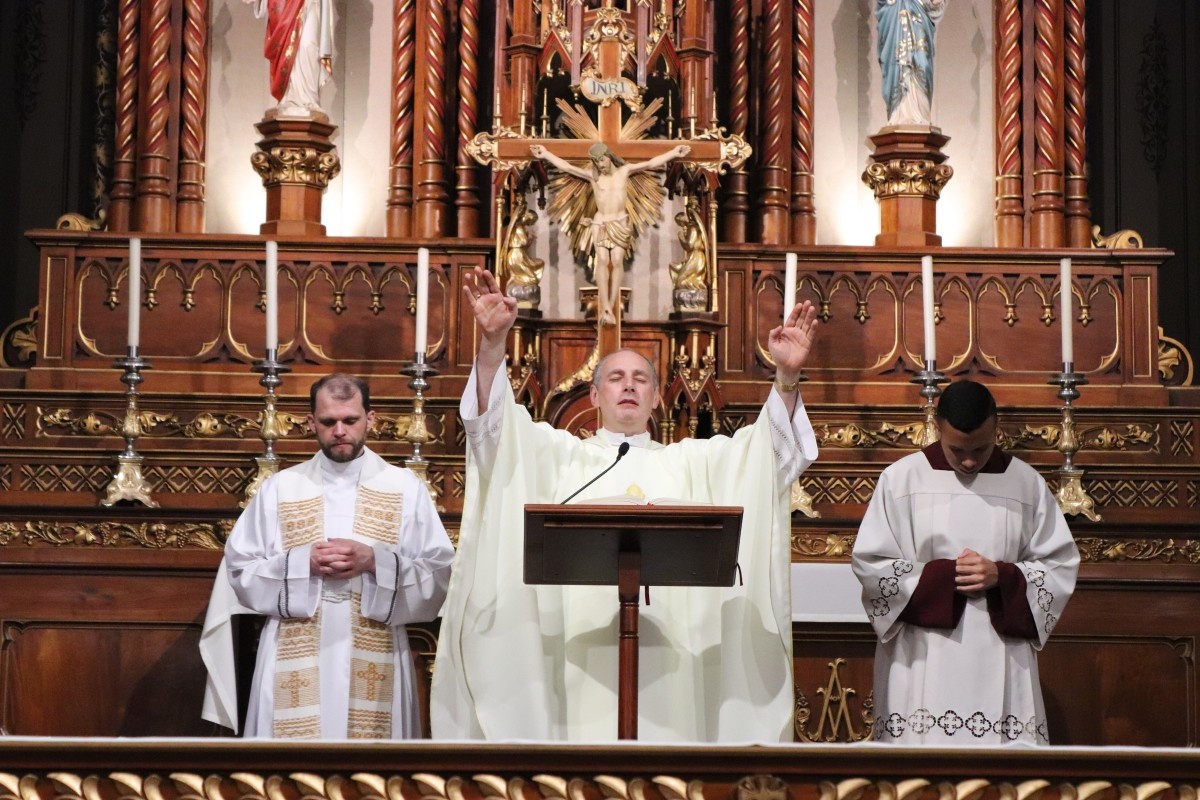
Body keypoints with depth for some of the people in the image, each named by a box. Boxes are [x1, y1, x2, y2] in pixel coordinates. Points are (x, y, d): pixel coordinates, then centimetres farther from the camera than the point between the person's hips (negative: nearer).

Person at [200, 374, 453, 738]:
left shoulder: (406, 489, 5)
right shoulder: (279, 488, 7)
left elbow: (439, 575, 0)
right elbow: (240, 570, 4)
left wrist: (374, 561, -14)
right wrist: (304, 563, -10)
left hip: (374, 662, 0)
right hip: (296, 664, 1)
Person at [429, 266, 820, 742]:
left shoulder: (688, 462, 19)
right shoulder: (560, 455, 16)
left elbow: (773, 450, 9)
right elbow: (496, 424, 1)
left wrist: (786, 377, -9)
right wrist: (493, 343, -15)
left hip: (667, 654, 1)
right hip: (580, 649, -1)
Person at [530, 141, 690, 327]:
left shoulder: (624, 171, 3)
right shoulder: (593, 176, 1)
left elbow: (650, 163, 1)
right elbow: (567, 167, -2)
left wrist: (674, 153, -4)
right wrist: (546, 154, -8)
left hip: (620, 224, 1)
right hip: (600, 223, -1)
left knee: (617, 262, -10)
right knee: (602, 261, -16)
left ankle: (610, 308, -11)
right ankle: (606, 308, -23)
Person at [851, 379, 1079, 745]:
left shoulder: (1027, 484, 7)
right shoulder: (901, 479, 1)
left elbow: (1060, 566, 8)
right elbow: (869, 563, -1)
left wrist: (1001, 576, -10)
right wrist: (944, 575, -11)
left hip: (1001, 662, 2)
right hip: (922, 666, -1)